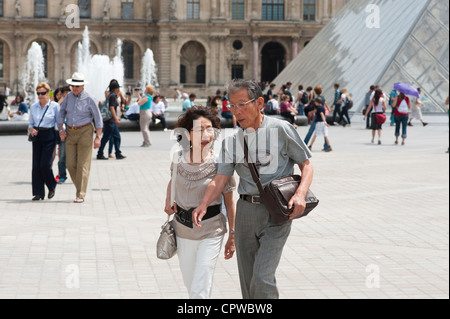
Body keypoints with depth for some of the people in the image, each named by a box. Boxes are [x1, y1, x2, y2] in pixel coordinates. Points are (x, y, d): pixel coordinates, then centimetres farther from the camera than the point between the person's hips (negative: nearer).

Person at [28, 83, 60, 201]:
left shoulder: (55, 106, 0)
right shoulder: (33, 107, 11)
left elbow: (58, 123, 3)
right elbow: (31, 123, 17)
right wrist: (31, 130, -4)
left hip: (49, 136, -4)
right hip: (37, 137, 4)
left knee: (45, 164, -12)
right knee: (36, 164, 0)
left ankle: (52, 186, 13)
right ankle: (38, 193, 6)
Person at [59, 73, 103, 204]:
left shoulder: (89, 99, -9)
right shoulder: (69, 96, 5)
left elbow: (98, 118, -7)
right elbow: (62, 113, 14)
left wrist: (98, 137, -14)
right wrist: (61, 130, 3)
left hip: (85, 132, -5)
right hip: (71, 133, 5)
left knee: (83, 164, -7)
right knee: (71, 164, 1)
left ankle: (80, 195, -6)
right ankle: (81, 187, 21)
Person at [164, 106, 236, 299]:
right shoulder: (179, 161, -5)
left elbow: (229, 201, -7)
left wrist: (232, 235, -4)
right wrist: (169, 200, 0)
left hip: (211, 232, -4)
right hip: (183, 231, 4)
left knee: (200, 292, -11)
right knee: (190, 285, 20)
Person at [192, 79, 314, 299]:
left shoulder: (281, 129, -5)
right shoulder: (231, 141, 7)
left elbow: (306, 165, 0)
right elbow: (220, 179, 1)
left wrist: (300, 194, -19)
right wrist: (203, 205, -18)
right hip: (246, 209, 5)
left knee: (262, 278, -15)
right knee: (247, 282, 10)